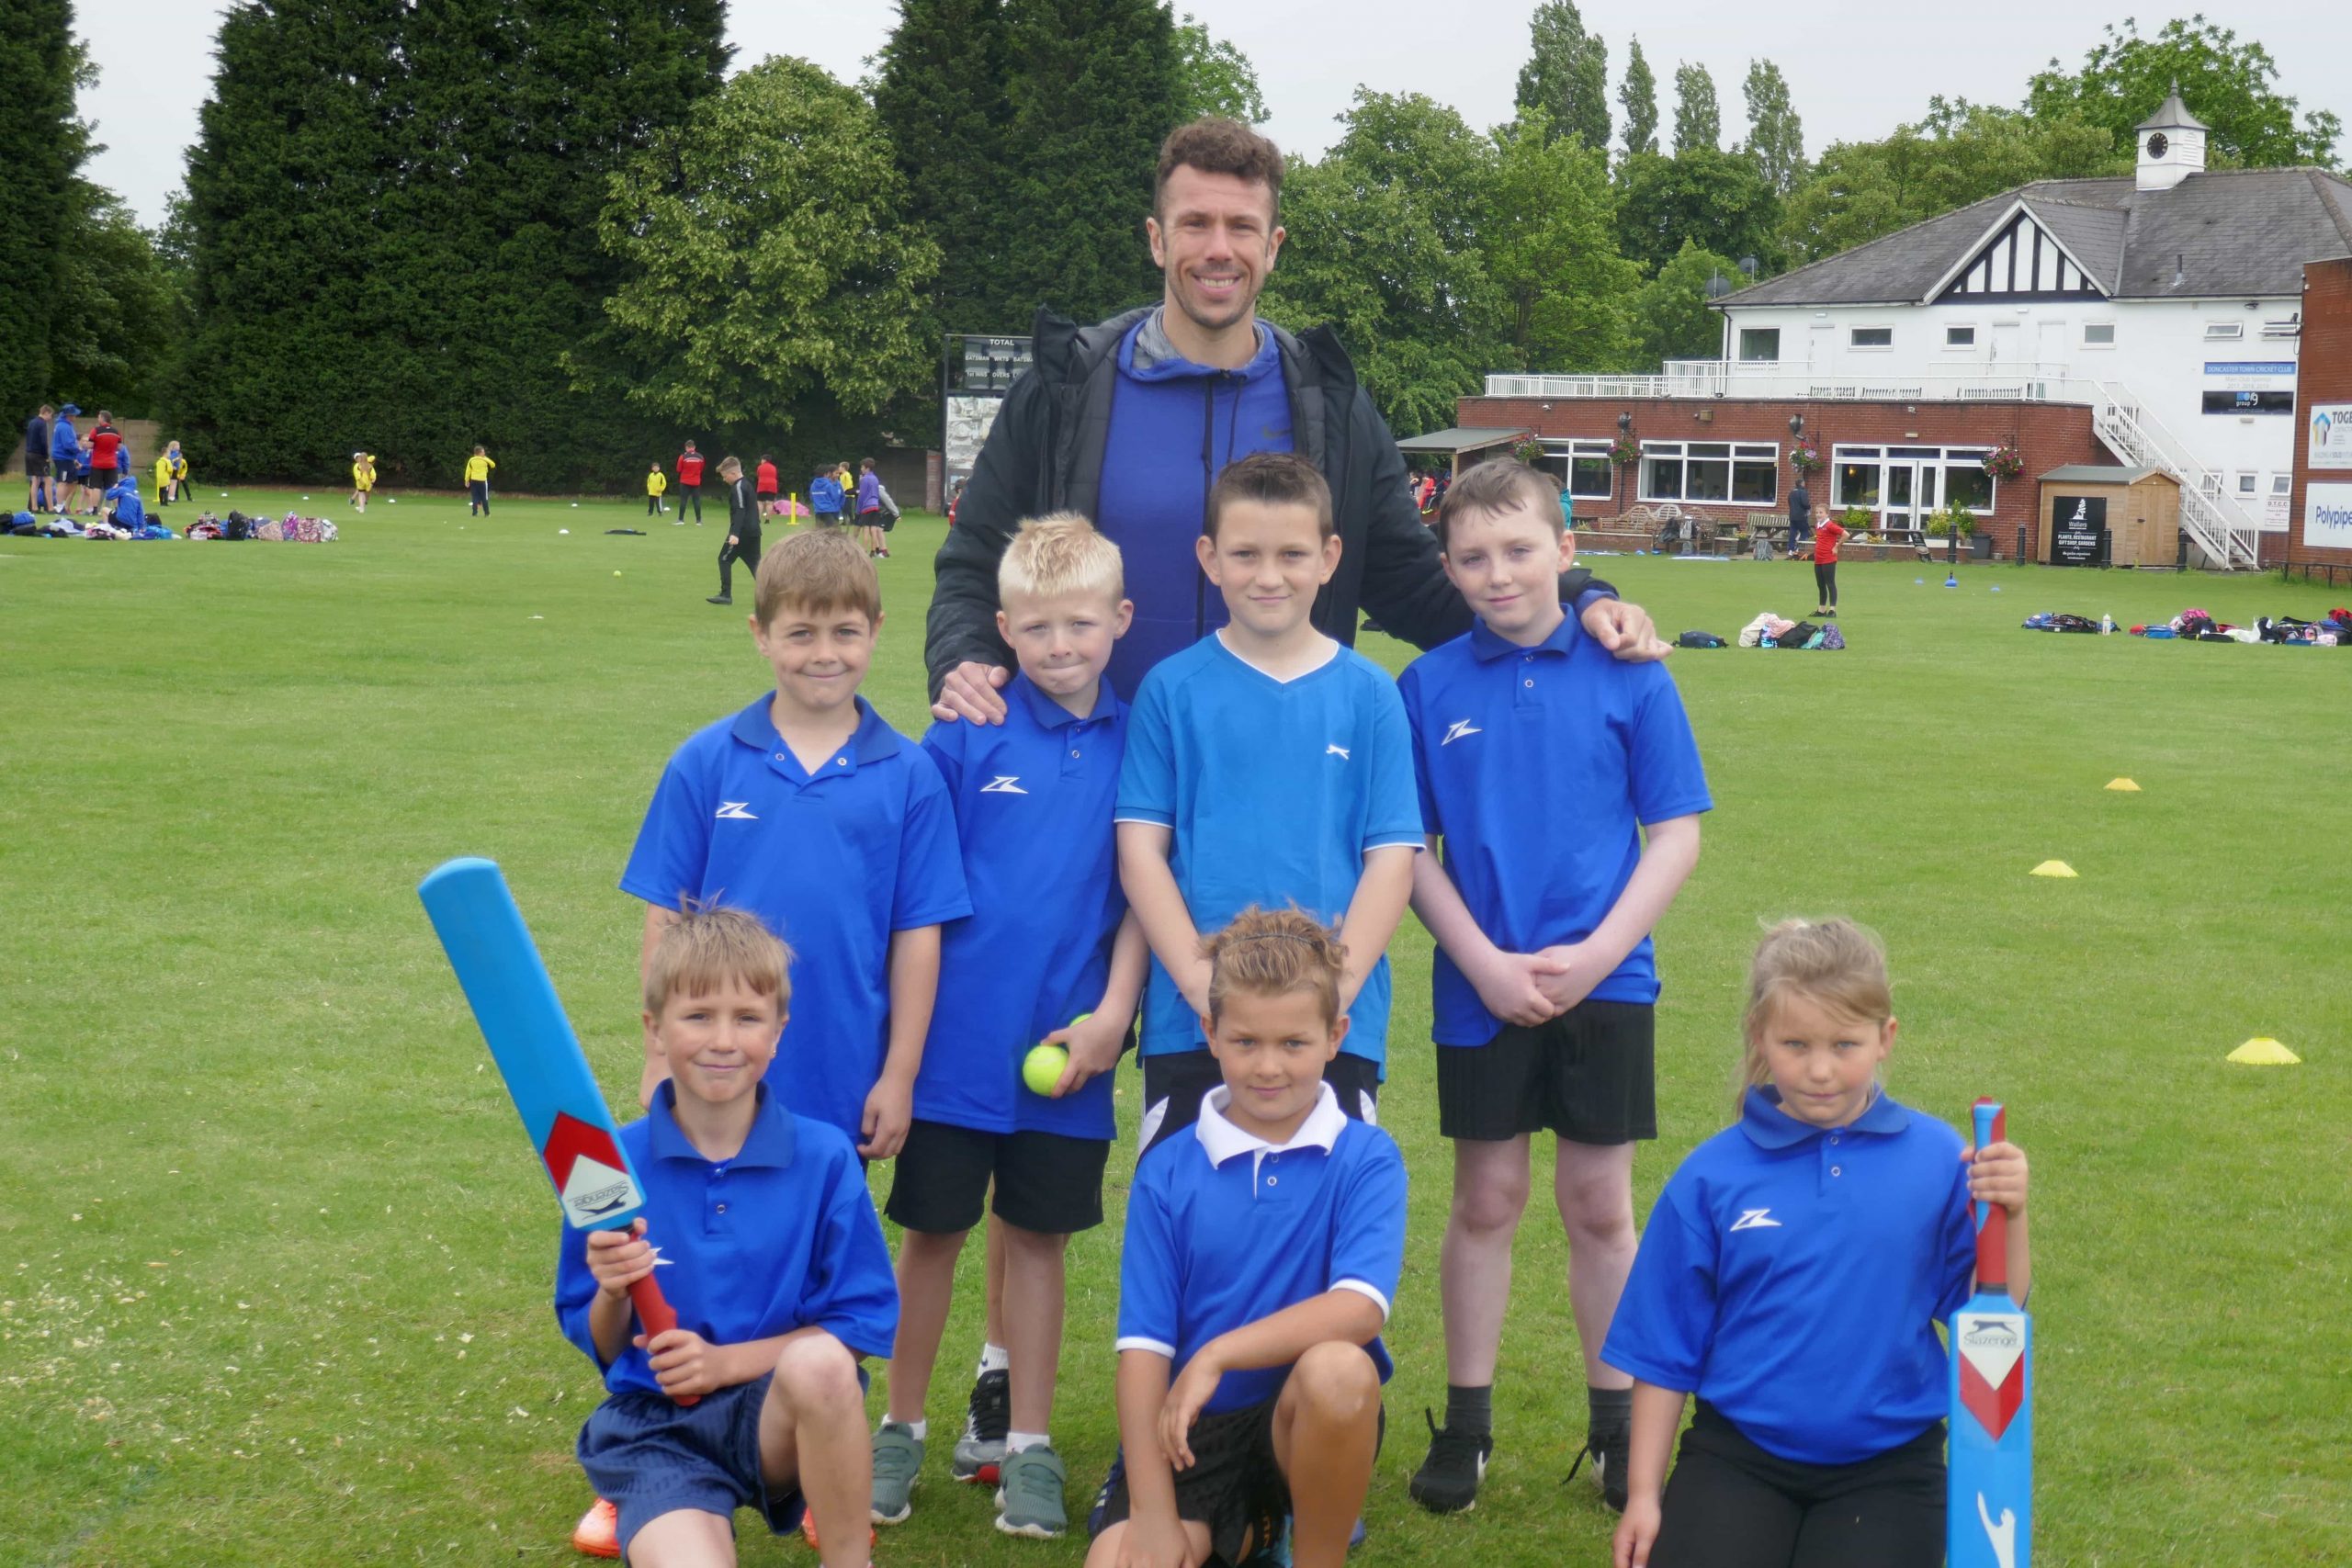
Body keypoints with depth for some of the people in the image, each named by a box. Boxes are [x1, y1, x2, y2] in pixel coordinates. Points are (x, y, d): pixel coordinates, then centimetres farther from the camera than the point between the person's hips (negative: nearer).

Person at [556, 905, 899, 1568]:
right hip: (655, 1422, -1)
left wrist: (727, 1360, -13)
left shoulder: (824, 1157, -2)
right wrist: (613, 1294, -16)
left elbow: (867, 1321, -2)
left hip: (777, 1416, 2)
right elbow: (598, 1347, 7)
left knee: (819, 1363, -35)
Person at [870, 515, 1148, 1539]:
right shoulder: (966, 736, -4)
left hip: (1068, 1044, 1)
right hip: (956, 1035, -1)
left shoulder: (1135, 742, 1)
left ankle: (1026, 1443, 22)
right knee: (933, 1231, 9)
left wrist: (1111, 1013, -5)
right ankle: (903, 1428, 25)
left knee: (1037, 1236, 11)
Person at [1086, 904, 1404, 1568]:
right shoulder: (1168, 1170, 1)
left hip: (1310, 1420, -2)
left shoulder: (1366, 1159, -3)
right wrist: (1155, 1512, -12)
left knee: (1335, 1368, -36)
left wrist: (1218, 1353, -27)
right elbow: (1144, 1344, -4)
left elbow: (1360, 1307, -20)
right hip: (1192, 1433, 2)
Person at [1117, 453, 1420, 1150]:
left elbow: (1392, 856, 1)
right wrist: (1200, 980, -11)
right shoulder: (1171, 688, 2)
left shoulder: (1369, 694, 3)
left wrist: (1336, 985, -11)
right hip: (1191, 1019, 0)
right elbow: (1141, 847, -1)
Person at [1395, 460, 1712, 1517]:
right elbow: (1411, 847, 0)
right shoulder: (1429, 687, -1)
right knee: (1485, 1202, 9)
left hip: (1606, 984, 0)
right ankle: (1466, 1423, 21)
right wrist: (1484, 961, -10)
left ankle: (1617, 1425, 23)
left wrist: (1595, 955, -11)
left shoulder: (1627, 676, -3)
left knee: (1600, 1206, 9)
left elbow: (1676, 834, -2)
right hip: (1480, 988, 0)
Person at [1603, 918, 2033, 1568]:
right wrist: (1644, 1493, 3)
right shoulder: (1712, 1175, -3)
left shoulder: (1935, 1158, -3)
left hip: (1886, 1461, 0)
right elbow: (1665, 1350, 4)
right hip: (1740, 1455, 0)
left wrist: (2009, 1216, -17)